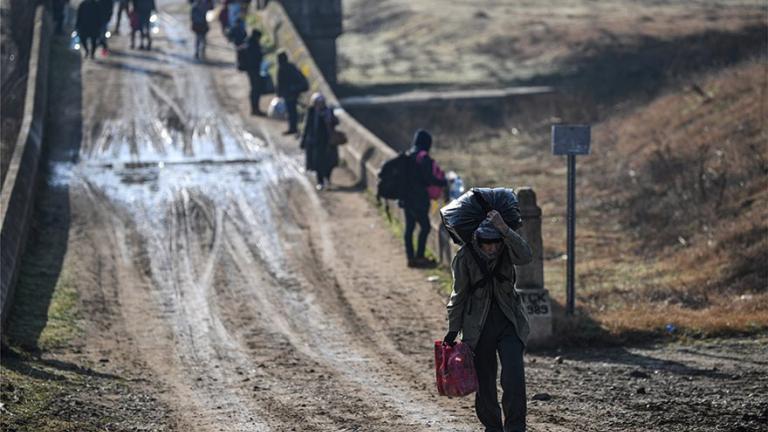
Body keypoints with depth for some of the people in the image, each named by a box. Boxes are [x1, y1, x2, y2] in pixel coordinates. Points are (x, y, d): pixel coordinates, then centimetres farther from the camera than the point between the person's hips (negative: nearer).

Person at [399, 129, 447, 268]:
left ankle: (410, 257, 15)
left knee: (409, 227, 11)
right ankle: (419, 257, -1)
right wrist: (443, 182, -5)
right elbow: (429, 179, -19)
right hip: (418, 199, -8)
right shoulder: (423, 157, -15)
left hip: (406, 198, 8)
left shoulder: (408, 156, 9)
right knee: (425, 226, 0)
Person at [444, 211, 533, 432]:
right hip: (478, 326, 0)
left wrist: (504, 229, -42)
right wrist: (453, 330, 3)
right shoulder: (465, 256, -11)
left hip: (509, 322, 0)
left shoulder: (506, 250, -9)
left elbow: (525, 256, -32)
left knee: (514, 377, -14)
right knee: (484, 381, 5)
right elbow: (459, 294, 0)